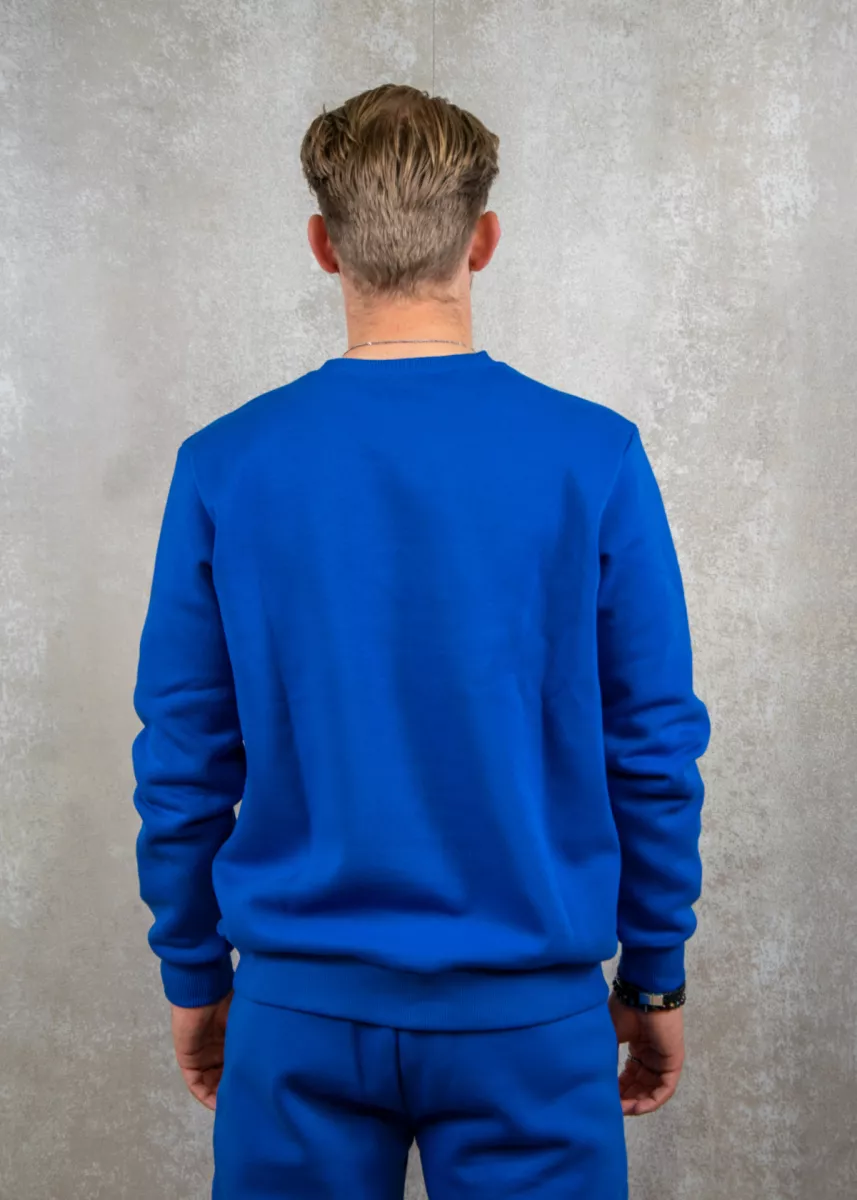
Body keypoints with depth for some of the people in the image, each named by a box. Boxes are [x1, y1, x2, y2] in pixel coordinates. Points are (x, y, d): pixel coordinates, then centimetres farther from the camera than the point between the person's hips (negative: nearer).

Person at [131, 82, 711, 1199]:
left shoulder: (225, 466, -8)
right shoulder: (594, 457, -11)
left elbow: (183, 759, -2)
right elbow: (656, 748, -6)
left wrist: (196, 976, 12)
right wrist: (654, 978, 8)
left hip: (303, 1010, 1)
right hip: (527, 1016, 0)